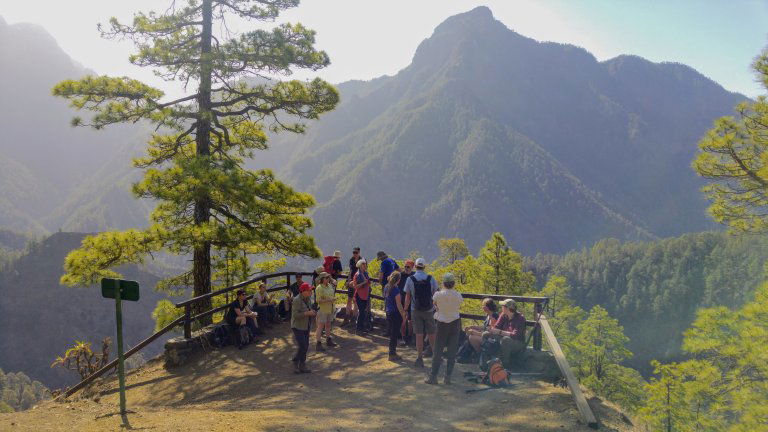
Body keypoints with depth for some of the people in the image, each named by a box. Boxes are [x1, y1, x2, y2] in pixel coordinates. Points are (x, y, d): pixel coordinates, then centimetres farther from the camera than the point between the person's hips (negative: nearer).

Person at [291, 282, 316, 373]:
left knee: (306, 347, 10)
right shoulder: (297, 300, -19)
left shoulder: (307, 299, 8)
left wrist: (311, 312, 2)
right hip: (298, 327, -9)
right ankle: (295, 363, 8)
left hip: (306, 327, 9)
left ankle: (302, 366, 20)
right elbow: (295, 314, -25)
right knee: (302, 347, -11)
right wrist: (307, 313, -26)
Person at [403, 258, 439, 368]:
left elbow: (407, 297, -4)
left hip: (415, 311, -1)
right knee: (431, 334, 12)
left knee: (419, 335, 4)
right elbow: (435, 295, -2)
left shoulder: (410, 279, -8)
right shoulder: (431, 279, -5)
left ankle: (420, 358, 6)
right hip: (429, 310, 1)